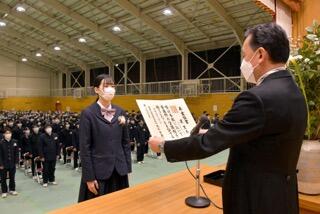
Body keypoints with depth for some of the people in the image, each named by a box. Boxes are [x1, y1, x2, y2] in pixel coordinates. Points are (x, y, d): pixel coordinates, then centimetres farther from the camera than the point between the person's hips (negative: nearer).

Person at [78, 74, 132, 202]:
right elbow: (85, 148, -10)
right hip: (98, 171, -4)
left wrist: (127, 167, 5)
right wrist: (89, 177, -11)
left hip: (119, 170, 4)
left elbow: (126, 142, 8)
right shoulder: (88, 113, -9)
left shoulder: (120, 112, 5)